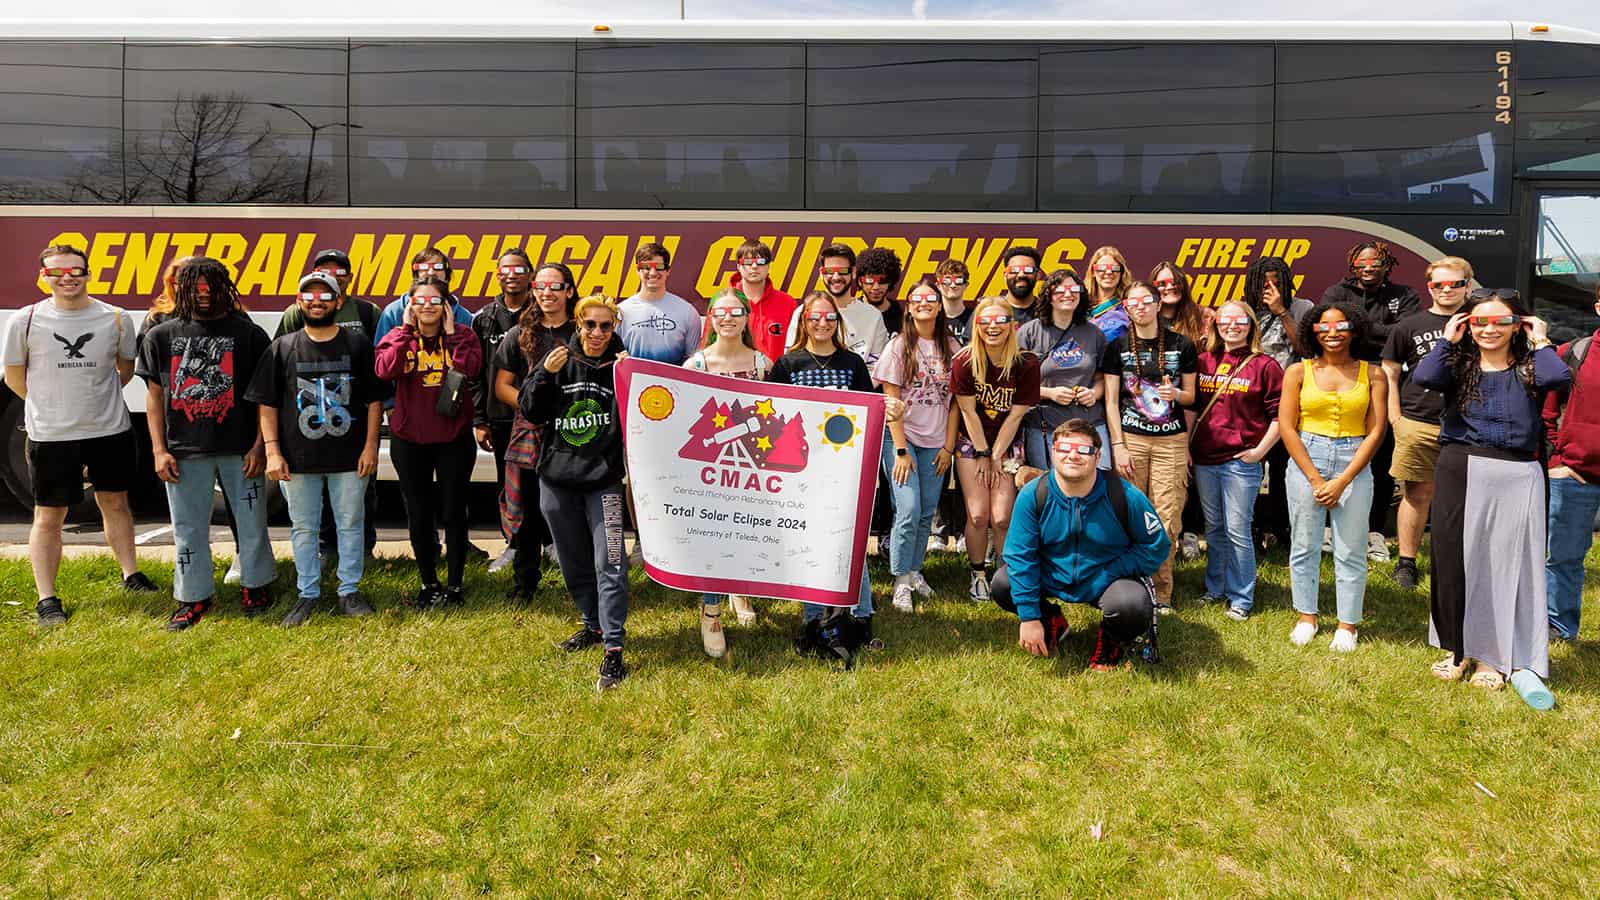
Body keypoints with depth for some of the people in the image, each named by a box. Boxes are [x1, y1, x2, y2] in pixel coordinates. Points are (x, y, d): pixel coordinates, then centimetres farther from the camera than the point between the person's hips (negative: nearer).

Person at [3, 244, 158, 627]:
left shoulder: (117, 318, -3)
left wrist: (94, 397, 12)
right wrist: (53, 405, 10)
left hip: (110, 429, 2)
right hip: (50, 436, -2)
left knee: (115, 502, 15)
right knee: (49, 516, 5)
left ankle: (130, 574, 30)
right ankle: (46, 599, 12)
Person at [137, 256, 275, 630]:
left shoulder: (249, 334, 0)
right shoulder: (161, 336, 6)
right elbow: (154, 396, 7)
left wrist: (260, 445, -7)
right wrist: (159, 450, 1)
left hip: (240, 449, -2)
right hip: (184, 452, 2)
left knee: (251, 523, 8)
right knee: (188, 529, 10)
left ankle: (256, 585, 27)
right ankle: (194, 597, 24)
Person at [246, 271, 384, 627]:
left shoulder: (357, 345, 2)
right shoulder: (282, 348, 4)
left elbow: (375, 399, 3)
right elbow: (267, 404, 3)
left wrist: (371, 446, -4)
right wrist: (272, 450, -5)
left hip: (350, 457, -1)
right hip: (299, 459, 1)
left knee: (350, 524, 8)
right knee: (303, 528, 10)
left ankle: (349, 590, 22)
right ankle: (308, 594, 22)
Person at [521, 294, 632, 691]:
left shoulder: (621, 364, -3)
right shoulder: (559, 360, 2)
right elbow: (530, 412, 0)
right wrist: (545, 375, -15)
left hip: (604, 478, -3)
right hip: (557, 478, 3)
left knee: (609, 564, -9)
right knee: (573, 561, 15)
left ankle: (613, 651, -6)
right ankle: (593, 625, 35)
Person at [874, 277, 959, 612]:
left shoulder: (951, 348, 6)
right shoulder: (899, 345, -3)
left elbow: (954, 401, 8)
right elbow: (890, 400, -7)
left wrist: (948, 447, 2)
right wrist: (901, 450, -12)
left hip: (935, 442, 3)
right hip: (902, 436, -3)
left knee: (927, 513, 6)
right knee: (909, 510, -12)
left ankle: (915, 572, 23)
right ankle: (902, 582, 1)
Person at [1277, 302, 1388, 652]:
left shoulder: (1372, 374, 4)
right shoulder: (1299, 372, 2)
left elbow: (1376, 431, -1)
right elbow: (1286, 428, -2)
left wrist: (1342, 481, -9)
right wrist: (1315, 479, -7)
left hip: (1354, 465, 0)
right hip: (1306, 462, 0)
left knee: (1350, 551, 2)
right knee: (1304, 546, 6)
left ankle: (1347, 625, 15)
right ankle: (1306, 617, 21)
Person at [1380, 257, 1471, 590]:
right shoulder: (1409, 326, 6)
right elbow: (1389, 375, 8)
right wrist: (1396, 420, 0)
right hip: (1418, 425, -1)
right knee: (1418, 493, 4)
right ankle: (1406, 562, 13)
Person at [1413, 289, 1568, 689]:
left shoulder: (1528, 369, 6)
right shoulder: (1459, 365, 7)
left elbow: (1559, 378, -18)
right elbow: (1424, 377, -16)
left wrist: (1540, 342, -3)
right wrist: (1447, 339, -5)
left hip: (1516, 478, -1)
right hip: (1459, 474, 1)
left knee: (1507, 564, 5)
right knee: (1453, 560, 6)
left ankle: (1493, 656, 18)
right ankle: (1458, 647, 23)